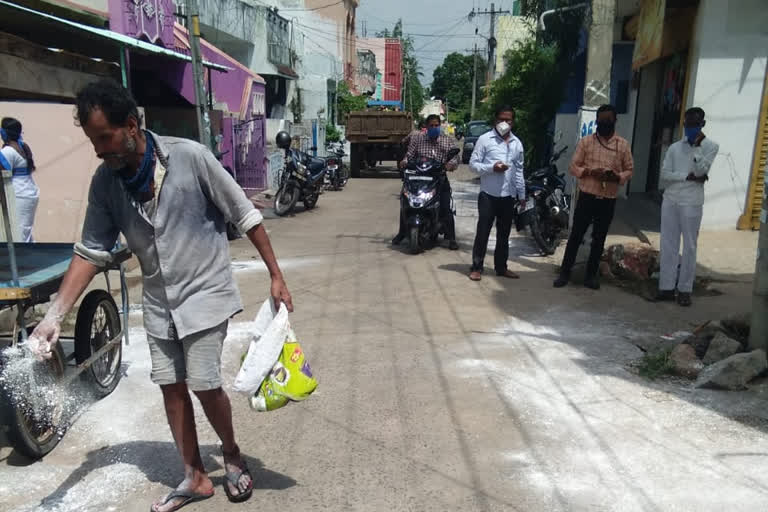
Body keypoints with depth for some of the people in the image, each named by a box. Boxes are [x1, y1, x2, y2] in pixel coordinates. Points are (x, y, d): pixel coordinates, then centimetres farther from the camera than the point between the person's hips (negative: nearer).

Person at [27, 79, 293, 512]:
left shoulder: (190, 157, -18)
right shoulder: (105, 182, -5)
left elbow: (246, 216, -12)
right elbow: (91, 251, 0)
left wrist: (276, 276, -10)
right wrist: (56, 314, -8)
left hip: (205, 292, -5)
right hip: (159, 301, 5)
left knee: (204, 384, -7)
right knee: (172, 386, 9)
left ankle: (232, 454, 24)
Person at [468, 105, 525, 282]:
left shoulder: (517, 143, 11)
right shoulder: (485, 139, -4)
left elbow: (519, 171, 15)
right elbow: (473, 164, -6)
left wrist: (522, 195, 14)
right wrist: (492, 167, -20)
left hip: (508, 196, 5)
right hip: (488, 195, -4)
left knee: (504, 234, 12)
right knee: (483, 232, 0)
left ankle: (501, 267, 23)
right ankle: (476, 267, 9)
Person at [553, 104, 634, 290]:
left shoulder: (623, 145, 3)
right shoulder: (586, 141, 1)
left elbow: (629, 170, 6)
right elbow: (574, 166, 0)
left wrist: (617, 177, -15)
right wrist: (590, 172, -18)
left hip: (608, 200, 1)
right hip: (587, 196, -1)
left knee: (599, 239, 9)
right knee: (576, 235, 2)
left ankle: (591, 274, 20)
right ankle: (565, 272, 11)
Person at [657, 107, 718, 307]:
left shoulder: (711, 146, 2)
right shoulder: (675, 147, 10)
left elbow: (701, 171, -11)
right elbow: (664, 174, 0)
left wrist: (698, 146, -16)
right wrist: (689, 176, -9)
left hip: (692, 203, -3)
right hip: (670, 200, 3)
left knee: (689, 246, 0)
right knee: (668, 245, 4)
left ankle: (685, 290, 7)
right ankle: (666, 287, 10)